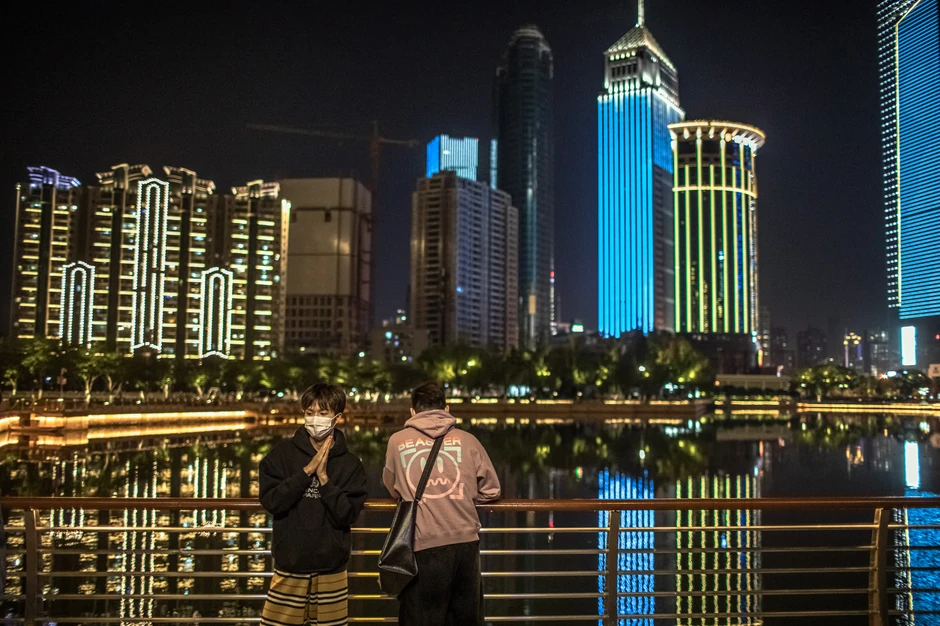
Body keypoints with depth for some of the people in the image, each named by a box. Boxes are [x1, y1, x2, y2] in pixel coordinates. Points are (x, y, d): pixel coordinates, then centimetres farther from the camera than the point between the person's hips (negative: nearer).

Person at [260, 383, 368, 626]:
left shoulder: (350, 464, -2)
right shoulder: (284, 453, -2)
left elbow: (347, 515, -9)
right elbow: (271, 501, -11)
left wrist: (323, 477, -16)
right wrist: (307, 470, -16)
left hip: (331, 568, 1)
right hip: (289, 564, 0)